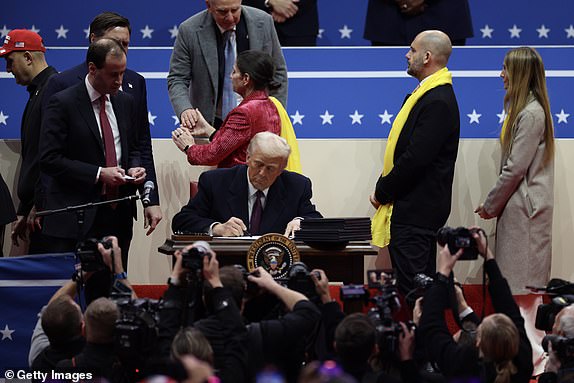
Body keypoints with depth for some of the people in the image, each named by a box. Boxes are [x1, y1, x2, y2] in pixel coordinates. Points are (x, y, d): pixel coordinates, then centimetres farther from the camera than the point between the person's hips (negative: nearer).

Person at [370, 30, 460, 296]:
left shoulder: (438, 102, -18)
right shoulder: (427, 94, 14)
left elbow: (416, 158, -23)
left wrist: (382, 192, -11)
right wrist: (384, 189, 6)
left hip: (416, 211, -10)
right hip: (416, 208, 10)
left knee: (411, 288, -8)